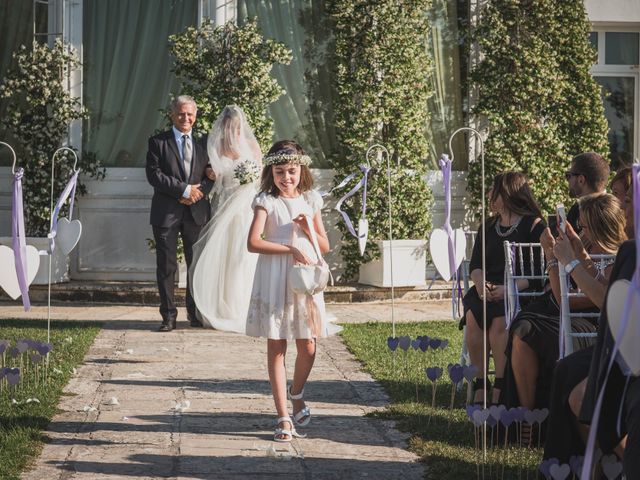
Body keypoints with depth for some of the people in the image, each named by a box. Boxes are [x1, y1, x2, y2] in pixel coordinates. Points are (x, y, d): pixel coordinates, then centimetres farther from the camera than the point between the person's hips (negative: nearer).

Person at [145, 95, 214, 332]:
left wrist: (198, 192, -10)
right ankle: (168, 314, 5)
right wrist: (185, 189, -13)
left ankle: (195, 312, 16)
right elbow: (154, 174, -8)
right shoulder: (158, 142, 2)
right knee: (166, 265, -1)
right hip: (166, 212, -3)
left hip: (197, 211, 3)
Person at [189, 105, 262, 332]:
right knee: (219, 258, -1)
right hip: (223, 208, 2)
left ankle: (242, 311, 0)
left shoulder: (251, 146, 3)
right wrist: (210, 174, -3)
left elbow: (261, 176, 9)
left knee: (242, 259, -5)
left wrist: (253, 177, -10)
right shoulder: (217, 147, 7)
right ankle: (221, 311, 5)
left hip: (245, 207, -2)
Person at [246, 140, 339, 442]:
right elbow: (253, 242, -16)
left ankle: (296, 394, 33)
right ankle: (283, 417, 4)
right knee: (276, 347, 0)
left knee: (308, 347, 3)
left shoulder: (310, 201, 9)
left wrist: (308, 229, -6)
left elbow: (325, 246, 13)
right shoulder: (267, 201, -3)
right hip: (275, 279, -3)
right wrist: (291, 249, -18)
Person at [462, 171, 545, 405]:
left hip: (520, 291, -5)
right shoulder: (488, 227, 20)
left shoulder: (534, 225, 1)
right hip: (489, 290, 5)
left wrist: (508, 289, -21)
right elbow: (475, 264, 15)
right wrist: (480, 283, -9)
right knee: (473, 317, -27)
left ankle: (500, 389, -27)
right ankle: (479, 385, -23)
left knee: (499, 322, -33)